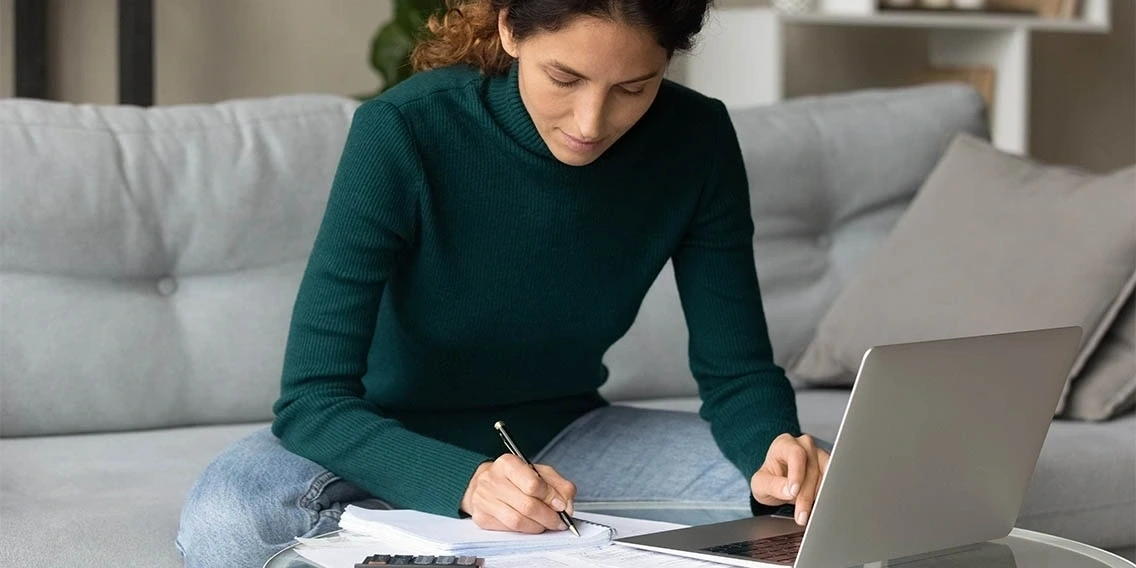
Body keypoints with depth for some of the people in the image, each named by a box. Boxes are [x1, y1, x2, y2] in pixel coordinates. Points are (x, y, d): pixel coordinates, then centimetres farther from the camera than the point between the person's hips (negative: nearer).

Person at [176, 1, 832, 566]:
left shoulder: (695, 141, -14)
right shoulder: (404, 132, -24)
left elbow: (738, 371, -6)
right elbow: (311, 400, -26)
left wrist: (776, 450, -30)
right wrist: (465, 482, -44)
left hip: (559, 435, 3)